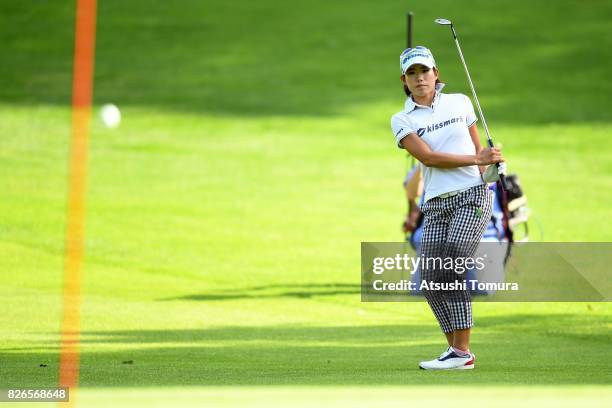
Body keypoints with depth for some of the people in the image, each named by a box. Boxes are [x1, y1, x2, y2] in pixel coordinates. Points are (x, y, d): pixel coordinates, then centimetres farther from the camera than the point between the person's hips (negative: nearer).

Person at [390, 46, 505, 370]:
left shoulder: (459, 103, 9)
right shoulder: (402, 120, 5)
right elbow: (428, 156, -8)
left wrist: (488, 169, -3)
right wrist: (477, 159, -13)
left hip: (472, 195, -3)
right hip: (436, 205, 3)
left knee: (450, 271, -17)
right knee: (430, 281, -6)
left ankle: (462, 352, -16)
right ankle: (455, 348, 4)